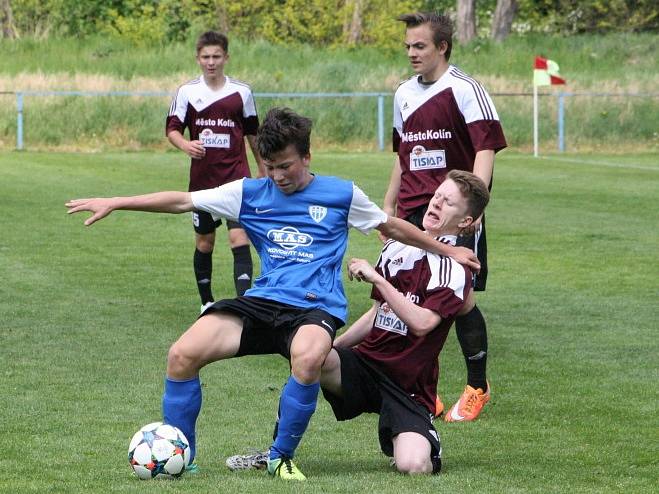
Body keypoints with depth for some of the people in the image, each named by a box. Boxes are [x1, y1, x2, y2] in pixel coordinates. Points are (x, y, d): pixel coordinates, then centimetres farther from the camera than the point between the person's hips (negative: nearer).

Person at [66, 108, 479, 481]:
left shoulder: (341, 195, 7)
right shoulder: (250, 193, 10)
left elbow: (392, 226, 22)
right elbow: (183, 201, 6)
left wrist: (448, 250, 24)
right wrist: (113, 203, 0)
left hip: (317, 308, -3)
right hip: (262, 302, 3)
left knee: (307, 358, -40)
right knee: (182, 355, -20)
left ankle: (282, 458, -16)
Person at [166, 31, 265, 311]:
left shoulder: (242, 92, 2)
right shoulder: (187, 92, 1)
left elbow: (252, 132, 13)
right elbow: (172, 128, 1)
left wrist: (262, 167, 21)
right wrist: (185, 145, -22)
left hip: (236, 175, -1)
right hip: (202, 178, 1)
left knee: (239, 237, -15)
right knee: (204, 241, 10)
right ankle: (206, 302, 24)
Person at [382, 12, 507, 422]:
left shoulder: (465, 90, -8)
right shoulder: (404, 95, 14)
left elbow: (486, 149, -14)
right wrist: (389, 207, 21)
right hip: (413, 214, 6)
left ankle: (478, 388, 11)